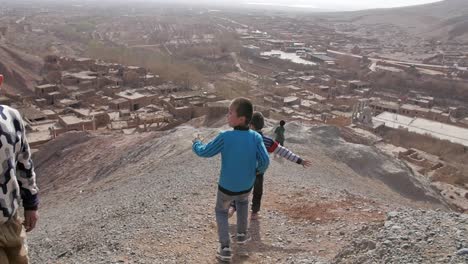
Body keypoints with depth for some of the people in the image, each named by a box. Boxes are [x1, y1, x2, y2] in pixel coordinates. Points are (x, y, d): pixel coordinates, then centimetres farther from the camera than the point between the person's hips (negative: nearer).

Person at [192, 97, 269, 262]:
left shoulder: (225, 137, -26)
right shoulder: (256, 137, -18)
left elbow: (204, 152, -16)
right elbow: (265, 160, -21)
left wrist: (196, 143, 6)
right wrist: (259, 170, 2)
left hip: (226, 187, -3)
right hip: (247, 186, 3)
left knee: (221, 211, 24)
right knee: (242, 201, 37)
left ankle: (225, 248, 15)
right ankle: (242, 234, 44)